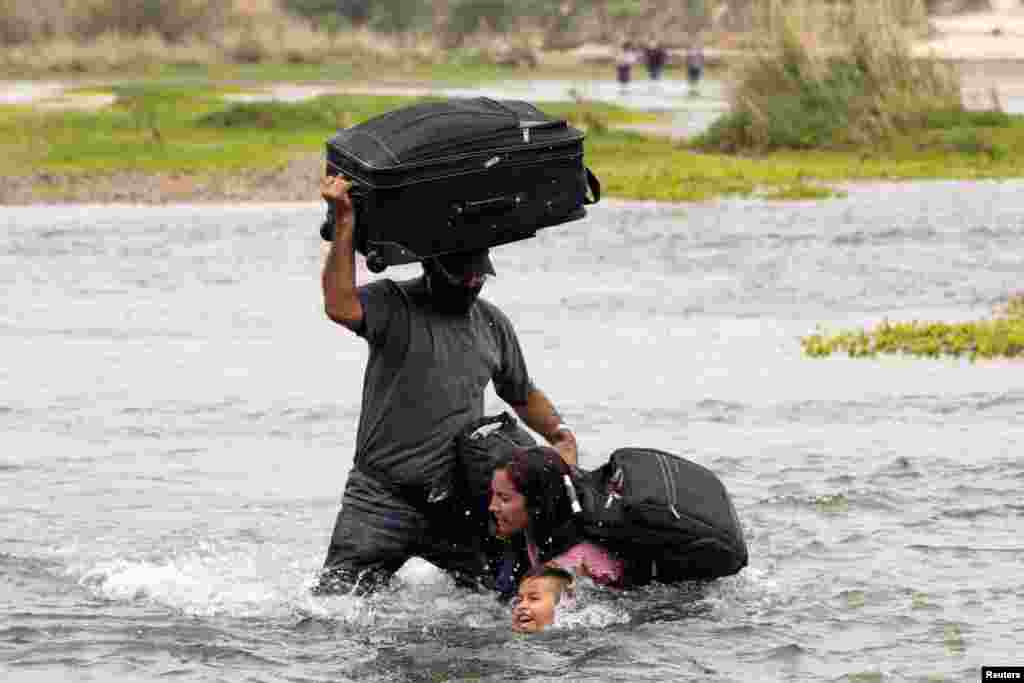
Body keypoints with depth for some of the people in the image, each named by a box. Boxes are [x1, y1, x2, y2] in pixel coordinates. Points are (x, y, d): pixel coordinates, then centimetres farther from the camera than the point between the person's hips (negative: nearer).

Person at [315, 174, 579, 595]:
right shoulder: (393, 305, -6)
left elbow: (523, 395, 26)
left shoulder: (493, 324, 13)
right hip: (384, 498, -5)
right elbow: (340, 306, -28)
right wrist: (345, 222, -31)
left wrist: (561, 437, 10)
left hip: (459, 502, 5)